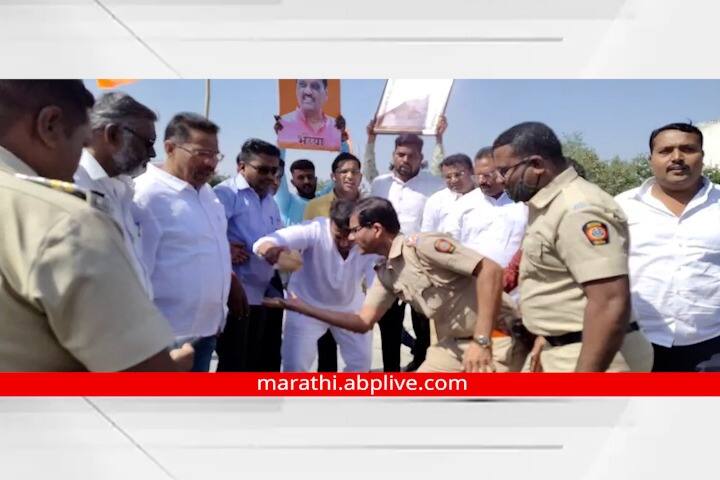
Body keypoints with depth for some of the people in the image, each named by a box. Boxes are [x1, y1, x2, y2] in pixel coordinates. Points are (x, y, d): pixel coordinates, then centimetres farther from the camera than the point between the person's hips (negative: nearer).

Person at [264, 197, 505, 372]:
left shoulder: (423, 245, -21)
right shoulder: (386, 274, 5)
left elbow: (492, 271, -26)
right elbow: (364, 321, 9)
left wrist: (482, 341, -28)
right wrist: (303, 308, 6)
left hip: (489, 336, -8)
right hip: (452, 344, 8)